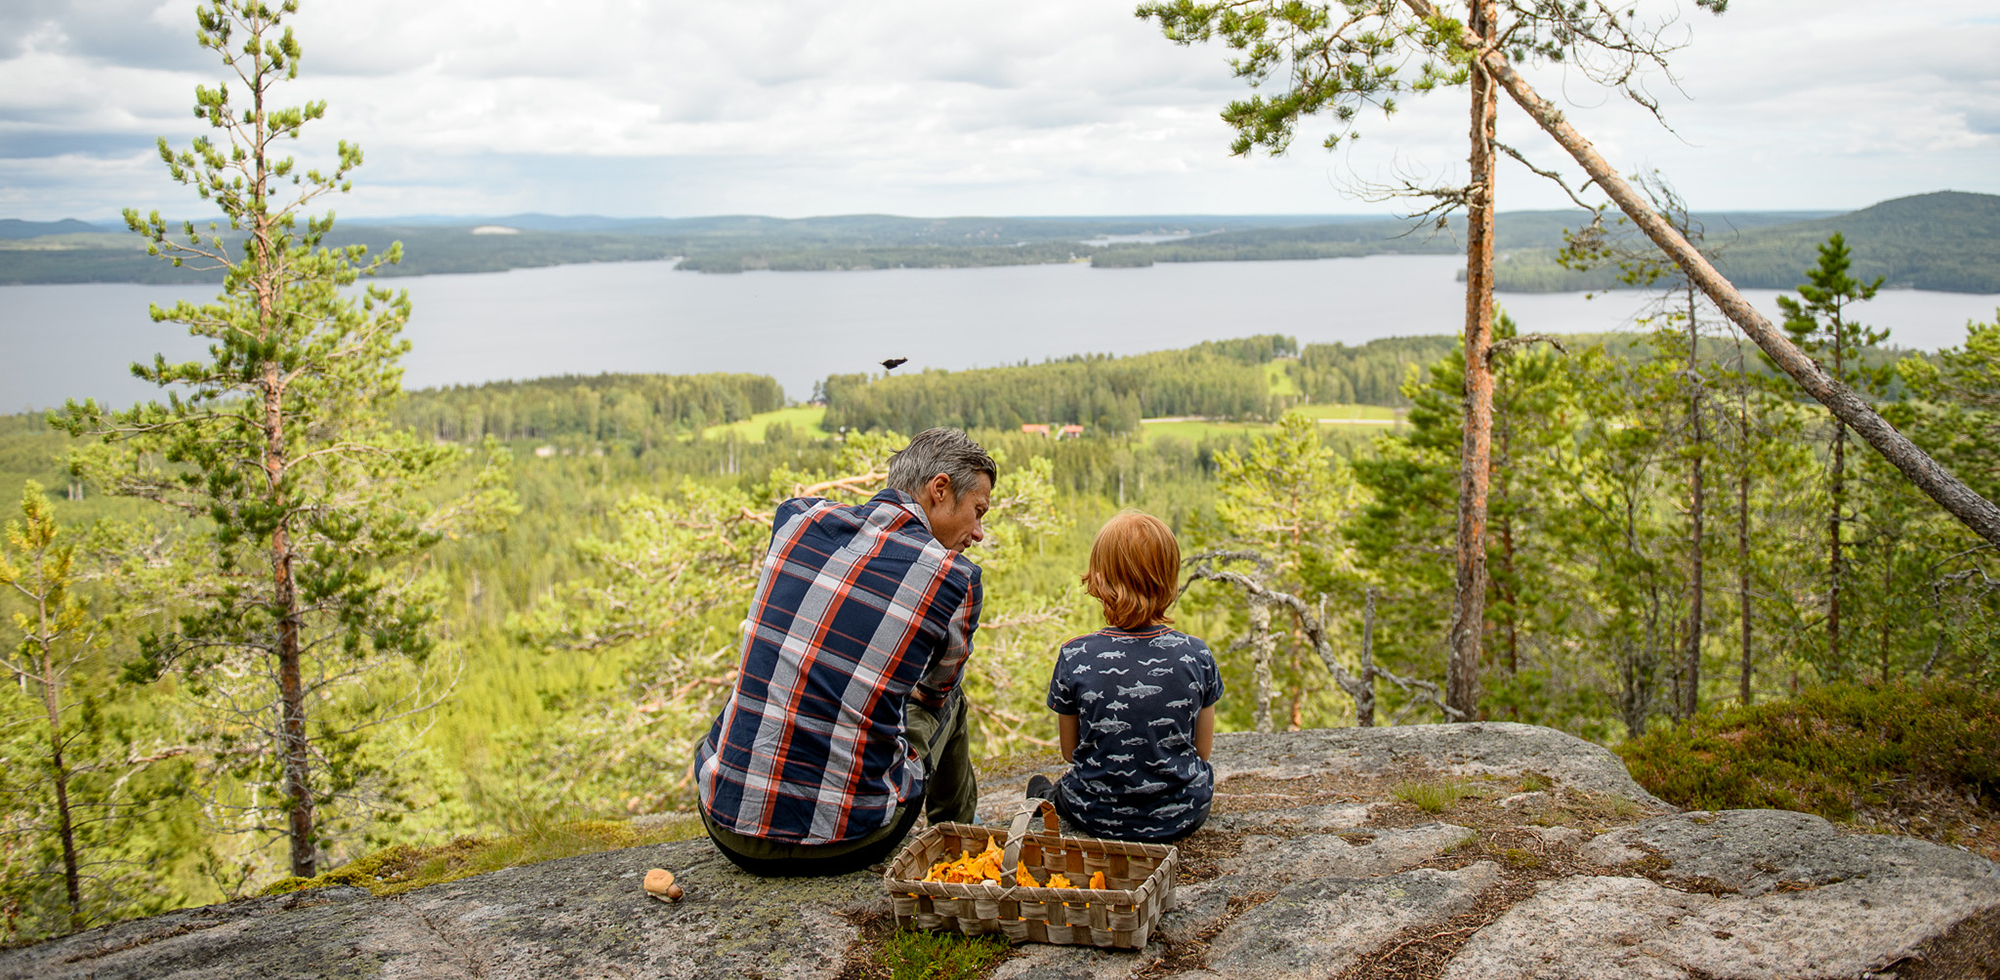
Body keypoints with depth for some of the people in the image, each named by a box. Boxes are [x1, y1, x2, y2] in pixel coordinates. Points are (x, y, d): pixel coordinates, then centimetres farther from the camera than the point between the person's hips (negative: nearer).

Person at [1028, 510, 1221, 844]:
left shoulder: (1074, 657, -18)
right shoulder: (1197, 656, -15)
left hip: (1096, 815, 0)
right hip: (1182, 817, 1)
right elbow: (1202, 750, -2)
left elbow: (1070, 752, -5)